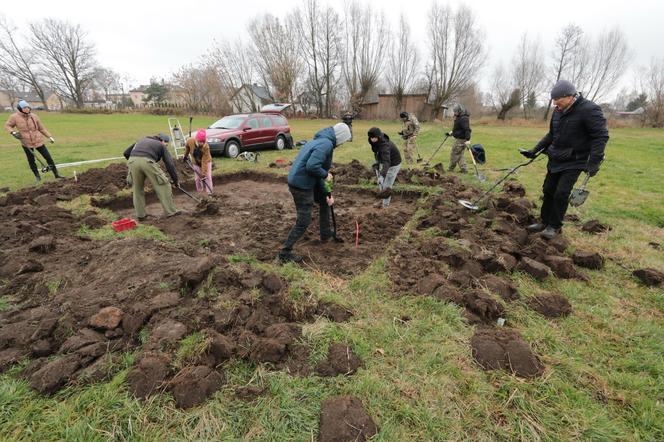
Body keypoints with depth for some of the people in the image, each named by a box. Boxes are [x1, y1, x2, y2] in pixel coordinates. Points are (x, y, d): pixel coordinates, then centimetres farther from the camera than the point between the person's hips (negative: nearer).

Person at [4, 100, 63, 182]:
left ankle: (56, 174, 9)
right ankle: (37, 175, 22)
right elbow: (7, 125, 8)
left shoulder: (34, 116, -2)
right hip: (26, 143, -1)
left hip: (38, 141, 1)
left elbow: (41, 128, 7)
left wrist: (49, 136, 4)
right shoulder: (15, 117, -5)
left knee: (48, 157, 1)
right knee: (31, 161, 7)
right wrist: (13, 132, -11)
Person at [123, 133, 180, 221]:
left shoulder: (141, 140, 36)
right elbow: (169, 164, 14)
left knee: (137, 188, 20)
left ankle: (140, 215, 24)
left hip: (132, 161, 5)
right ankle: (170, 211, 13)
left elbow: (126, 153, 30)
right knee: (163, 186, 9)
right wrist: (175, 180, 19)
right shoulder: (161, 145, 23)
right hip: (147, 162, -4)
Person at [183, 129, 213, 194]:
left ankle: (209, 193, 0)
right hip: (196, 162, 3)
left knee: (207, 178, -8)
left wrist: (204, 173, -36)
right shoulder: (190, 141, -28)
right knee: (198, 178, 8)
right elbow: (187, 146, -1)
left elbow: (205, 162, -35)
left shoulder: (206, 147, -36)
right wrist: (185, 155, 9)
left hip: (206, 162, -3)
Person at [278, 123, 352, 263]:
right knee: (304, 222, -1)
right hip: (301, 185, -10)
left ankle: (326, 234, 42)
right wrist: (326, 175, -11)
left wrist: (326, 193, 18)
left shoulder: (320, 141, 15)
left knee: (324, 202, 27)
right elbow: (311, 166, -30)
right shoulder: (327, 144, -17)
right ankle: (285, 252, 11)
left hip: (305, 182, 10)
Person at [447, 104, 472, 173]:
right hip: (459, 138, 11)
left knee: (454, 154, 0)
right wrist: (451, 132, 30)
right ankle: (463, 169, 14)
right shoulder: (459, 117, 13)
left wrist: (467, 140, -33)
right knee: (460, 154, 12)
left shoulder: (464, 119, -20)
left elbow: (467, 130, -27)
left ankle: (451, 168, 12)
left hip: (461, 139, -11)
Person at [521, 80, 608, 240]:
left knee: (561, 193, -9)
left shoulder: (589, 110, -16)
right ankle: (544, 222, 22)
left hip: (574, 162, -7)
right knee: (548, 190, 10)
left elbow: (601, 136, -17)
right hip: (556, 159, 7)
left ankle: (555, 226, 5)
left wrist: (594, 162, -25)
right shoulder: (558, 111, 5)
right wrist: (535, 150, 10)